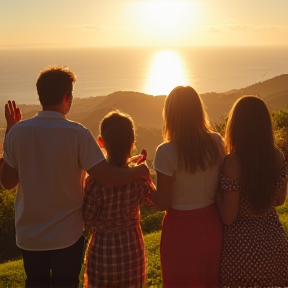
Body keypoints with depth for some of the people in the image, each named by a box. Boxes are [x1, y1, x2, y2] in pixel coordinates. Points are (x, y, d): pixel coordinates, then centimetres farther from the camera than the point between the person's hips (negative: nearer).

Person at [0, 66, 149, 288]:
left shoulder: (18, 131, -10)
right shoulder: (78, 134, -18)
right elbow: (107, 178, -21)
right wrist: (140, 171, -2)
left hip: (28, 235, 3)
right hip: (66, 236, -3)